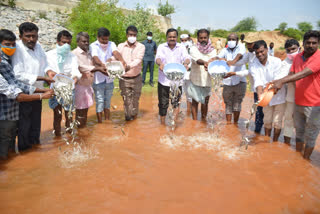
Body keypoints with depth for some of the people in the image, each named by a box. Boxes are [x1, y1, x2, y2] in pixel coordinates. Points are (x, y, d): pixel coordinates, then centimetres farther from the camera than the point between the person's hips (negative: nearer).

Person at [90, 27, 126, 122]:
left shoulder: (111, 44, 2)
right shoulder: (93, 46, -8)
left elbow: (116, 52, -19)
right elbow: (95, 58, -26)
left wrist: (122, 60, -41)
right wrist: (102, 64, -49)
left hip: (109, 79, 4)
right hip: (98, 79, -3)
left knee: (107, 102, 15)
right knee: (99, 102, 1)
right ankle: (100, 124, 14)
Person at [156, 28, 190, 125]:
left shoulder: (181, 48, 6)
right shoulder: (161, 47, 4)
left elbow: (186, 57, -10)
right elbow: (158, 57, -13)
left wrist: (186, 63, -35)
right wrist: (160, 63, -37)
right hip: (163, 81, 0)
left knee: (176, 102, 1)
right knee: (163, 104, 9)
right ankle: (162, 124, 25)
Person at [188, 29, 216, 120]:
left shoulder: (212, 50, 3)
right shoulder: (194, 49, -6)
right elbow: (196, 59, -27)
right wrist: (204, 63, -49)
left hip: (207, 81, 3)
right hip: (196, 80, -2)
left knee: (205, 102, 12)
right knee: (195, 102, 7)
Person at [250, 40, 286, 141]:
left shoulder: (277, 61, -14)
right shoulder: (253, 66, -10)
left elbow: (279, 78, -22)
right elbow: (258, 82, -22)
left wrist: (270, 85, -42)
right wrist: (260, 96, -38)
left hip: (279, 97, -2)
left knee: (277, 122, 5)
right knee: (267, 121, 14)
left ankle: (275, 142, 23)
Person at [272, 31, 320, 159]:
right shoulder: (297, 57, 6)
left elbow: (304, 73, -27)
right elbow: (291, 74, 4)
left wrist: (282, 81, -36)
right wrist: (278, 83, -16)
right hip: (298, 102, 6)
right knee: (299, 132, 17)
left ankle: (305, 160, 22)